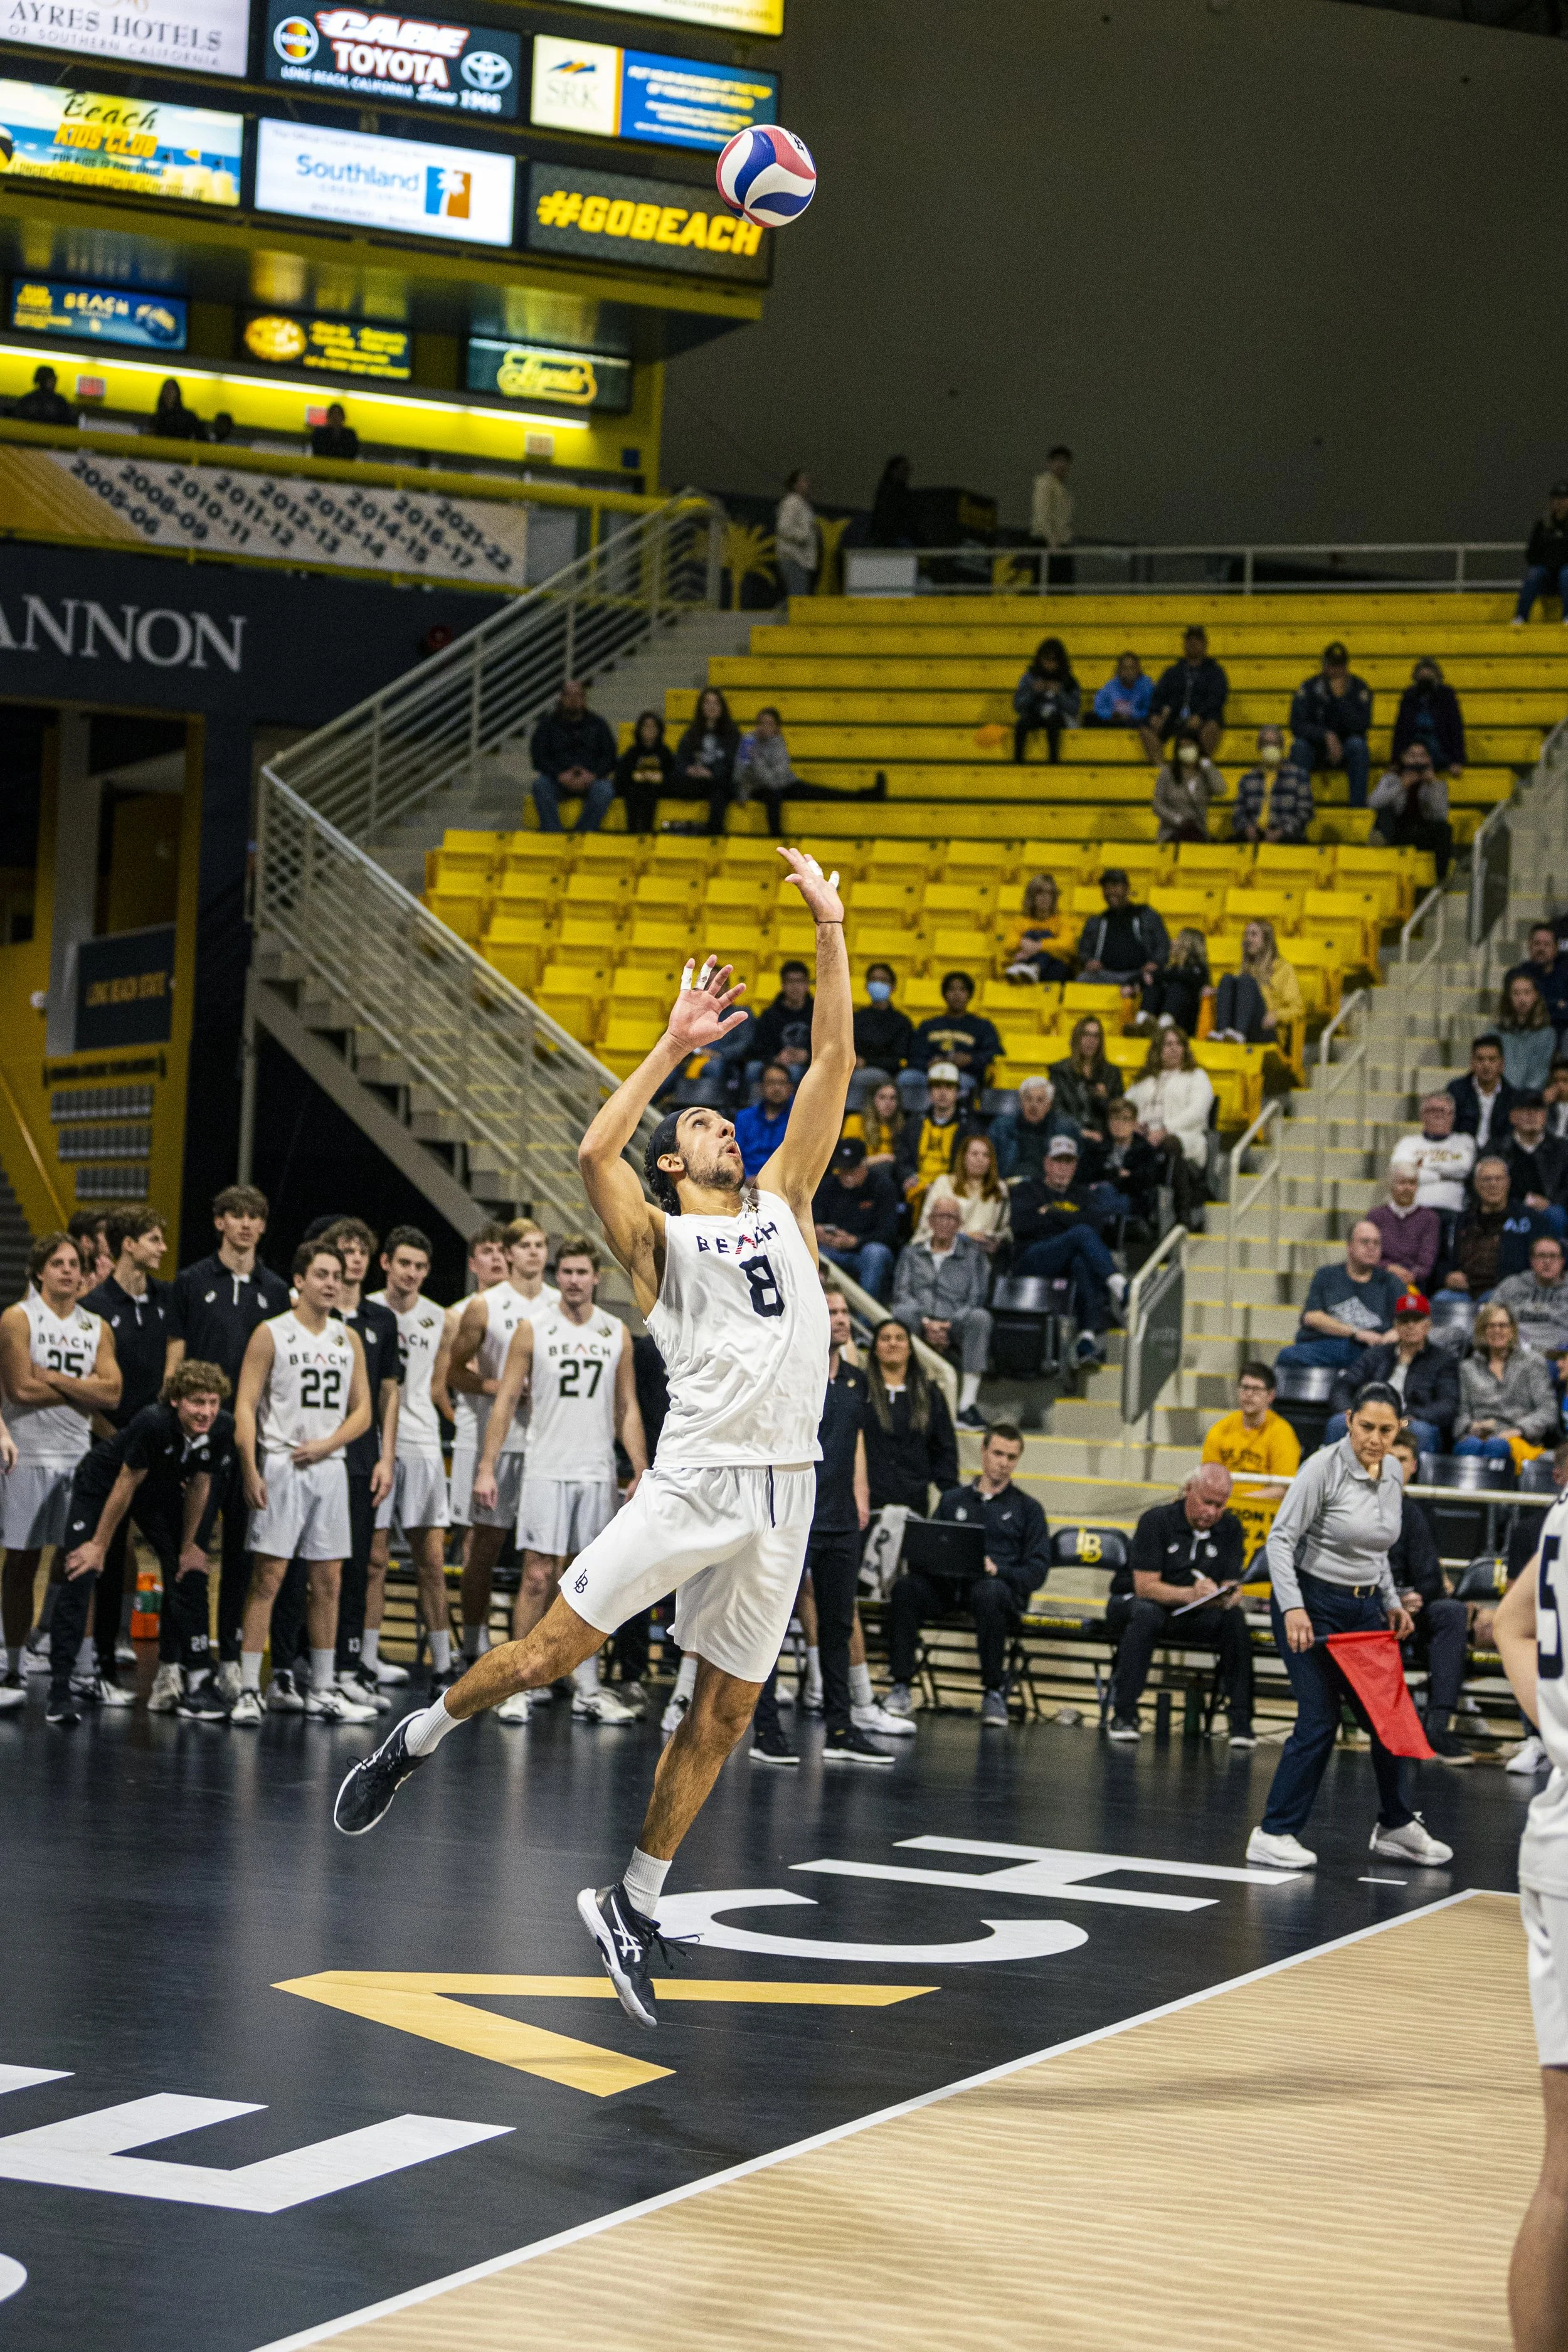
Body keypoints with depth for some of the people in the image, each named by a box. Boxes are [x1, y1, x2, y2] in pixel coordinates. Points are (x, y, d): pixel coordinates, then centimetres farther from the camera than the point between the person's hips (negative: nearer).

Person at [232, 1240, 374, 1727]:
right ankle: (249, 1691, -7)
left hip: (330, 1467, 5)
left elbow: (362, 1410, 13)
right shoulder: (272, 1334, -3)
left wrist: (327, 1444, -6)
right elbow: (245, 1405, -7)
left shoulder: (349, 1339, 12)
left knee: (328, 1581, 7)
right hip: (281, 1466, -5)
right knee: (268, 1577, -8)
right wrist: (251, 1473, -16)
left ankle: (323, 1693, 13)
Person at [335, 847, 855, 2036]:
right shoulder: (658, 1237, 4)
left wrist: (830, 931, 7)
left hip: (783, 1492, 4)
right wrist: (675, 1045, -13)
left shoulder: (781, 1205, 17)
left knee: (725, 1714, 5)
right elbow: (594, 1153, -17)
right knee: (548, 1651, -6)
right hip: (696, 1480, -4)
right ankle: (413, 1742, 20)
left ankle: (632, 1906, 17)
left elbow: (834, 1066, 12)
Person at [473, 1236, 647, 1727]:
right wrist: (487, 1468, -7)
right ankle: (521, 1686, -3)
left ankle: (587, 1690, 11)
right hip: (546, 1470, -3)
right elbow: (506, 1400, -1)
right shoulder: (533, 1328, -1)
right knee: (538, 1576, -7)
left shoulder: (616, 1332, 7)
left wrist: (642, 1472, 2)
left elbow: (627, 1409, 11)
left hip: (598, 1474, 3)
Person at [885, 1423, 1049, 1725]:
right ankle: (901, 1687, -26)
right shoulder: (954, 1499, 26)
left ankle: (994, 1691, -27)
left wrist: (997, 1569, -12)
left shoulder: (1027, 1508, 18)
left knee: (988, 1593, -41)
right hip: (947, 1585, 2)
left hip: (1001, 1585, -2)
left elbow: (1037, 1570, 7)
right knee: (904, 1587, -30)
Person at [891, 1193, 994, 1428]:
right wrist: (926, 1324, -11)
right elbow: (901, 1294, 8)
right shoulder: (912, 1254, 23)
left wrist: (948, 1325, -11)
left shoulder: (973, 1255, 20)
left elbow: (976, 1299, 7)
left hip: (955, 1327, 0)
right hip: (919, 1327, 0)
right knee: (901, 1313, -35)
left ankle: (968, 1403, -40)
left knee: (980, 1317, -34)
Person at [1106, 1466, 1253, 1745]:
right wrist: (1190, 1594, -39)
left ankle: (1241, 1721, -23)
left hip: (1190, 1617, 4)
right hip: (1132, 1604, -4)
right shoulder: (1157, 1520, -13)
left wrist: (1225, 1598, -30)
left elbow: (1233, 1590, -4)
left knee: (1233, 1618, -26)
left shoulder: (1229, 1527, 1)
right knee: (1147, 1613, -39)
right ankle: (1123, 1715, -34)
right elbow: (1145, 1586, -22)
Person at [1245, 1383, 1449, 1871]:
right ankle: (1274, 1835, -2)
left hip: (1364, 1609, 7)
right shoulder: (1323, 1468, -15)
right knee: (1319, 1719, -11)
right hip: (1312, 1604, -6)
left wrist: (1392, 1602, 11)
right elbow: (1281, 1538, -17)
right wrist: (1292, 1608, -27)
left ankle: (1396, 1826, 24)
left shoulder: (1394, 1474, 6)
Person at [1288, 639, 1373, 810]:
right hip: (1317, 748, 0)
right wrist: (1327, 736, -28)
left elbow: (1361, 727, -18)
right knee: (1300, 746, -31)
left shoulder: (1359, 688, -6)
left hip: (1347, 751, 0)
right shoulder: (1309, 687, -5)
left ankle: (1359, 804, -33)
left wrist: (1341, 698, -26)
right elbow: (1297, 726, -14)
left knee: (1357, 743, -33)